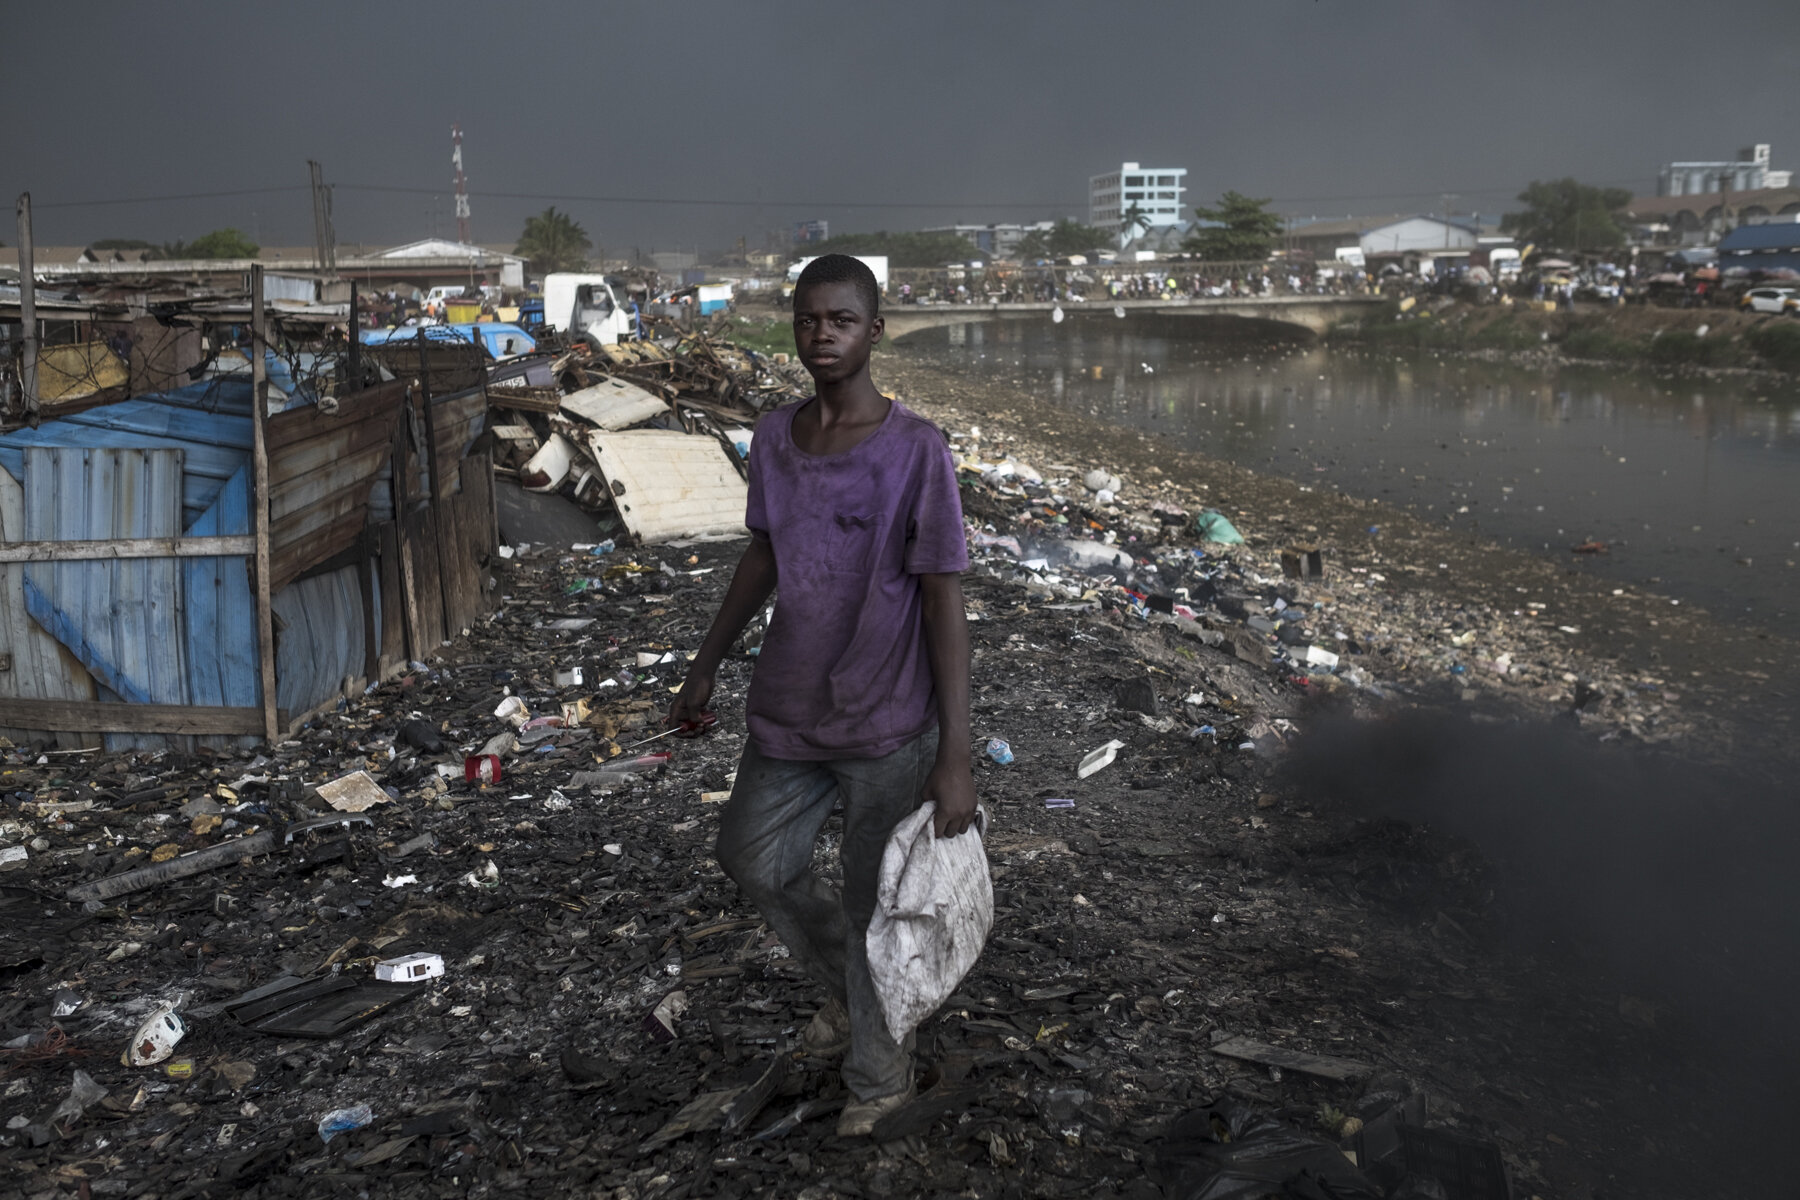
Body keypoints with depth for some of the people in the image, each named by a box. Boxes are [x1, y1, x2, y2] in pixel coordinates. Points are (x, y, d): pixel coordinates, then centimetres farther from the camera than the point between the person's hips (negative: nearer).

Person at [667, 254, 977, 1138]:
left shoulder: (917, 452, -17)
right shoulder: (774, 440, -1)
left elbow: (944, 601, -16)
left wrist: (955, 757, -18)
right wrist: (706, 664, 20)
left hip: (887, 729, -5)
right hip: (788, 714, 6)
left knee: (875, 907, 6)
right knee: (755, 860, 18)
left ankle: (879, 1073, 32)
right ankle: (842, 983, 46)